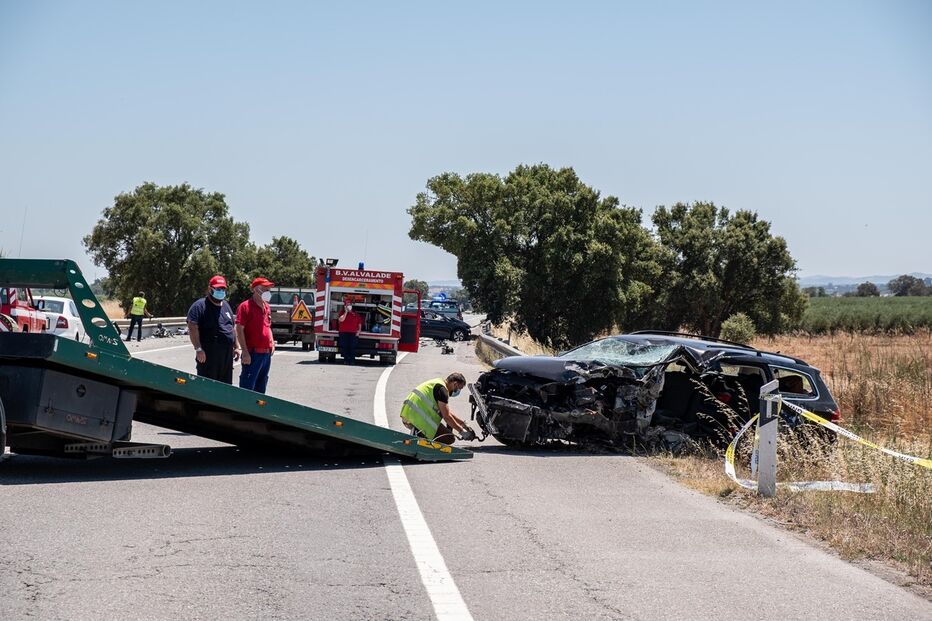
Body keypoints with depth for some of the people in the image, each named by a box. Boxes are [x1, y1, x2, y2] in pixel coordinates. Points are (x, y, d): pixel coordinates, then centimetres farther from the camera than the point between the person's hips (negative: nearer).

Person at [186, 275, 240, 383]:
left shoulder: (226, 305, 19)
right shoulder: (200, 306, -6)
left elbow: (232, 328, 27)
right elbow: (192, 329, -15)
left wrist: (236, 347, 21)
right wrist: (198, 349, -22)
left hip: (227, 356, 8)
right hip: (208, 356, -8)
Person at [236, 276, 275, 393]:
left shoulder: (267, 307, 15)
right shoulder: (245, 306, -10)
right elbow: (239, 330, -14)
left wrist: (272, 343, 11)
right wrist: (245, 352, -19)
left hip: (267, 353, 8)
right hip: (253, 354, -8)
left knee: (261, 388, 15)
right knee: (247, 387, -9)